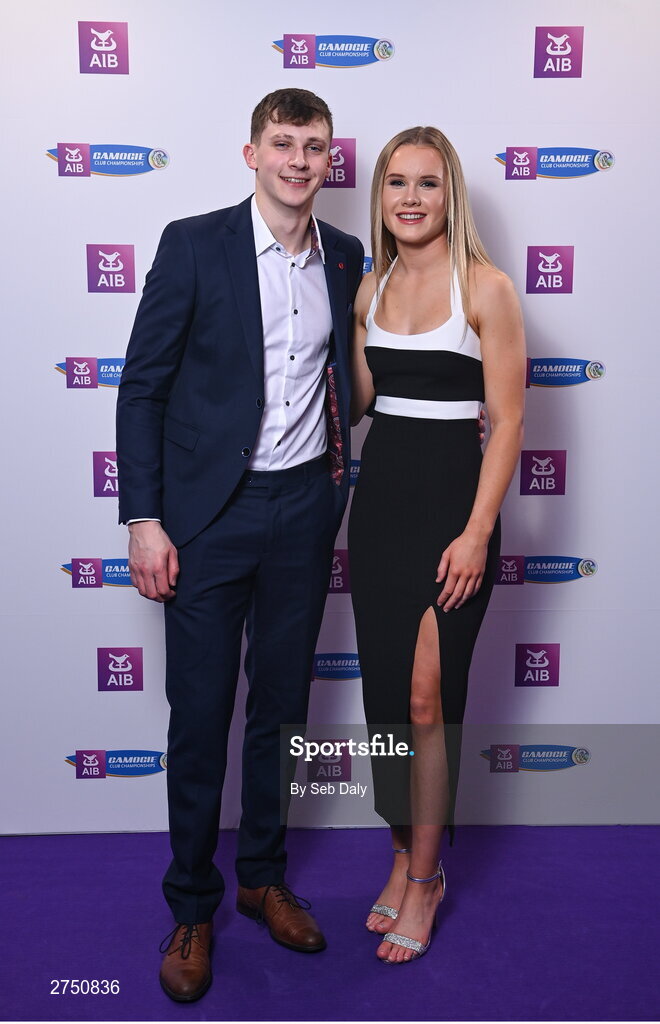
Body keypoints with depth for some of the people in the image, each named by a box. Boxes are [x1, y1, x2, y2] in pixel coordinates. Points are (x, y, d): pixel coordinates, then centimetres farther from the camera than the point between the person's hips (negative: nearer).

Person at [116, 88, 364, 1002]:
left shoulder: (345, 257, 7)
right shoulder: (193, 245, -5)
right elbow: (143, 386, -6)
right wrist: (144, 520, -11)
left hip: (305, 507, 4)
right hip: (210, 511, -3)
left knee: (281, 704, 14)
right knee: (200, 715, 4)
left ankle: (263, 876, 34)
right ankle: (192, 908, 24)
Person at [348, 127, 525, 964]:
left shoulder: (484, 287, -6)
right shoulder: (370, 288, 11)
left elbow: (508, 420, -9)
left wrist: (477, 532, -15)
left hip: (450, 500, -5)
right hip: (378, 496, 6)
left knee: (425, 699, -2)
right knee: (384, 691, 10)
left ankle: (424, 877, 16)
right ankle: (404, 855, 27)